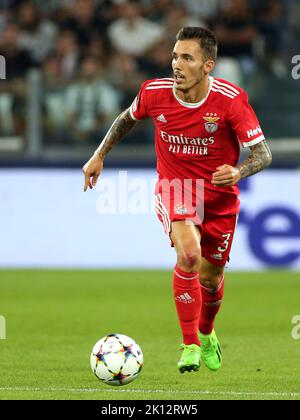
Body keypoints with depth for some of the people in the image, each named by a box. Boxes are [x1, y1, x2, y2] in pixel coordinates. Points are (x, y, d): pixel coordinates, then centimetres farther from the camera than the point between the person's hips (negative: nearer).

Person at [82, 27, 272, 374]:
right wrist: (99, 155, 11)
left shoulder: (230, 99, -21)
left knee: (211, 277, 11)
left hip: (220, 197, 1)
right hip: (174, 190, -1)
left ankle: (206, 334, 46)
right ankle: (189, 346, -18)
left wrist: (239, 171, -37)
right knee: (189, 253, -29)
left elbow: (263, 153, -17)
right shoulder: (154, 93, -14)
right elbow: (127, 118, 11)